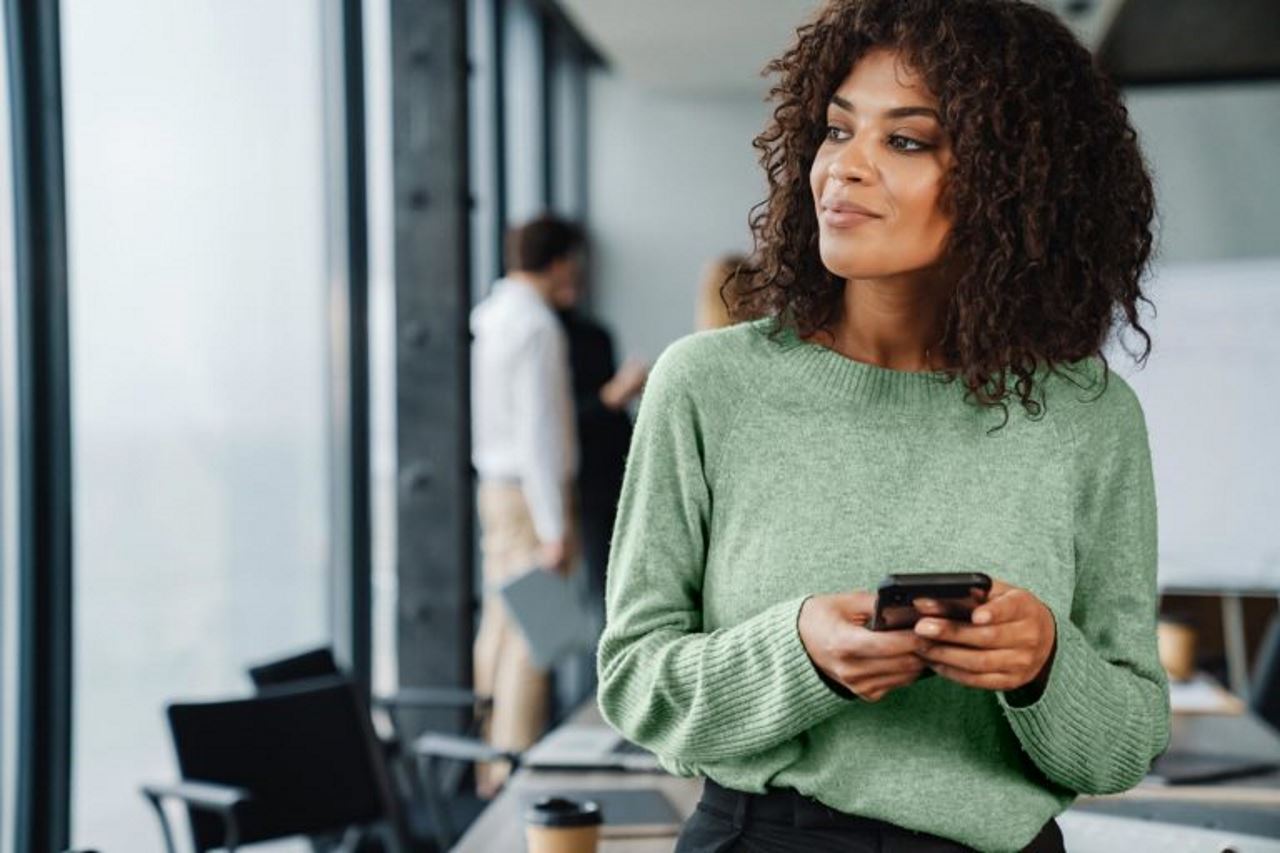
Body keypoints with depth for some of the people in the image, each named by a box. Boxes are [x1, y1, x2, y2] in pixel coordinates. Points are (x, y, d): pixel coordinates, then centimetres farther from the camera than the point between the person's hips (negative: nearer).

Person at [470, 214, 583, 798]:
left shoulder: (488, 316, 11)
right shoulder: (535, 325, -16)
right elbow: (537, 429, -19)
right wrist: (554, 527, -18)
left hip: (494, 484, 9)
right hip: (530, 489, -9)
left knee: (500, 622, 14)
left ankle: (489, 764, 22)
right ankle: (516, 768, -4)